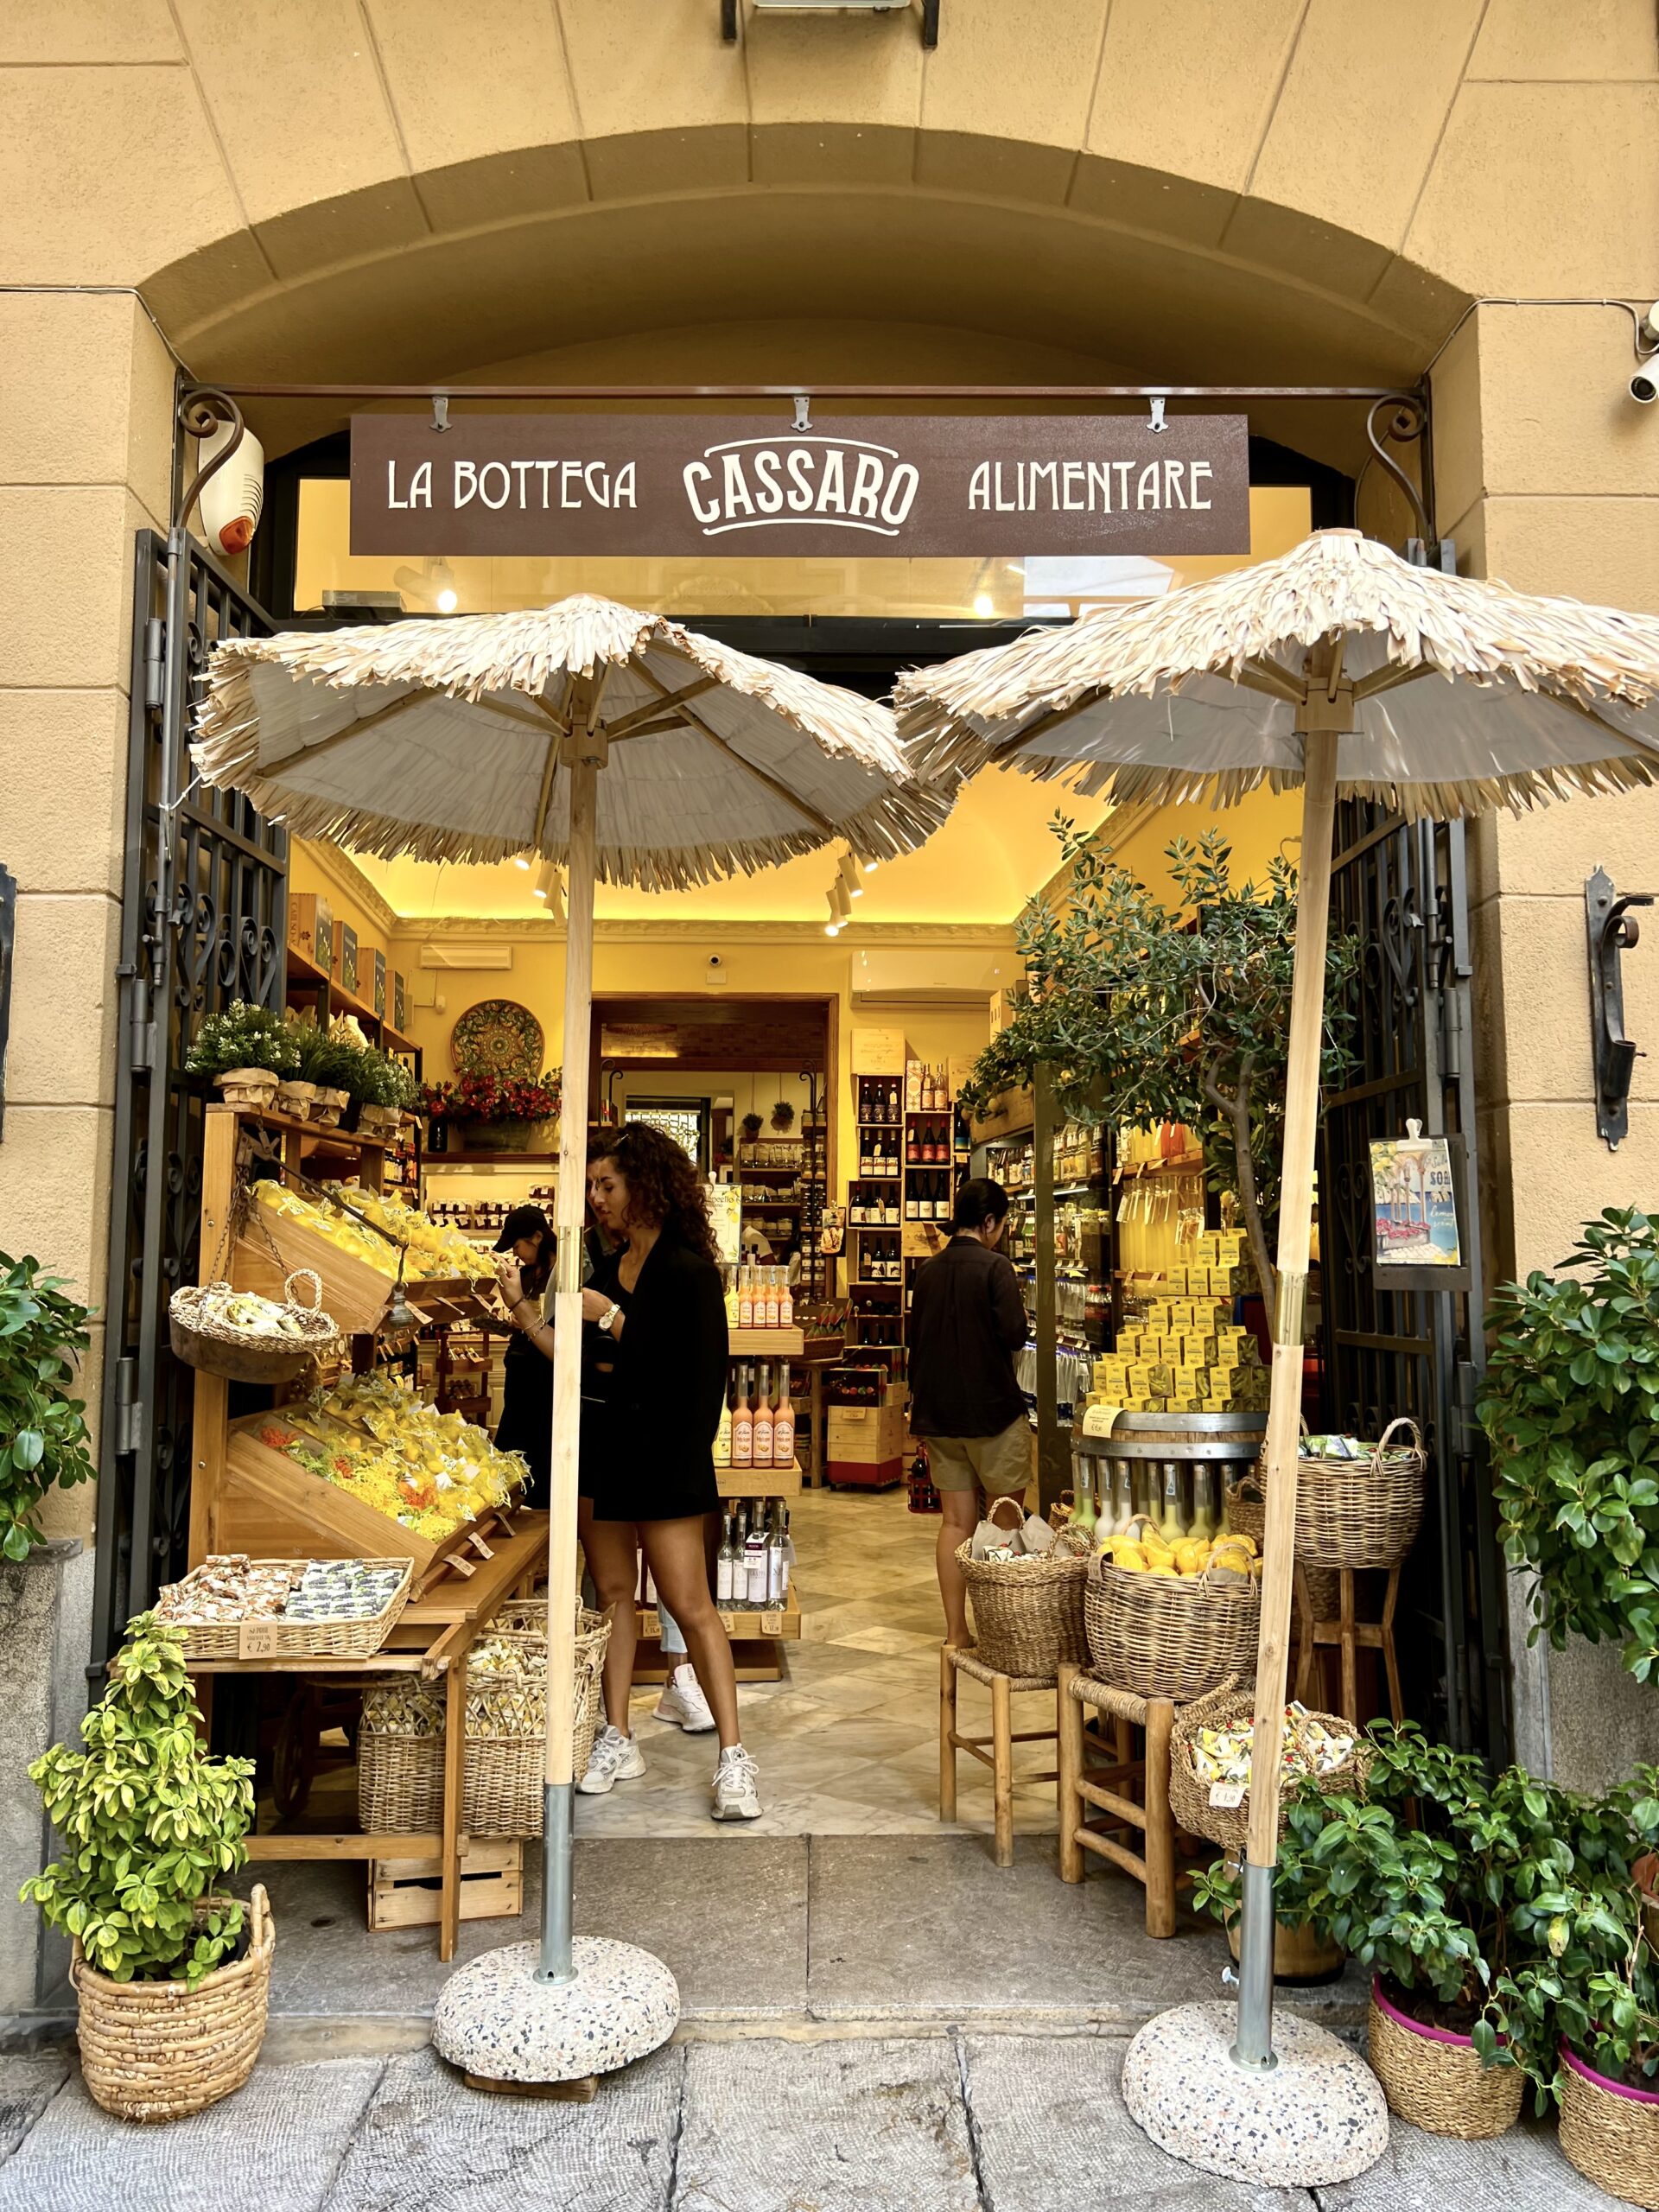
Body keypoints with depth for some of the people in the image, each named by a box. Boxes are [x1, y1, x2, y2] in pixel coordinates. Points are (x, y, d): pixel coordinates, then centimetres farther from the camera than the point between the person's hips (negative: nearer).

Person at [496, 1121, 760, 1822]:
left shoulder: (686, 1270, -12)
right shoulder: (607, 1269, 11)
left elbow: (683, 1372, -20)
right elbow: (580, 1362, 10)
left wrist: (608, 1316, -19)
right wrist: (520, 1305, 4)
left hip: (661, 1457, -7)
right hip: (602, 1449, 8)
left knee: (688, 1604, -5)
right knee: (612, 1592, 13)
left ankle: (732, 1756, 3)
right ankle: (617, 1739, 24)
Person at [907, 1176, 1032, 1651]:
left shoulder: (929, 1272, 8)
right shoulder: (994, 1266, -12)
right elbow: (1014, 1334, -19)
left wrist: (920, 1398, 23)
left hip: (938, 1415, 6)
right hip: (991, 1412, -6)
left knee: (956, 1522, 10)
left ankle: (956, 1631, 13)